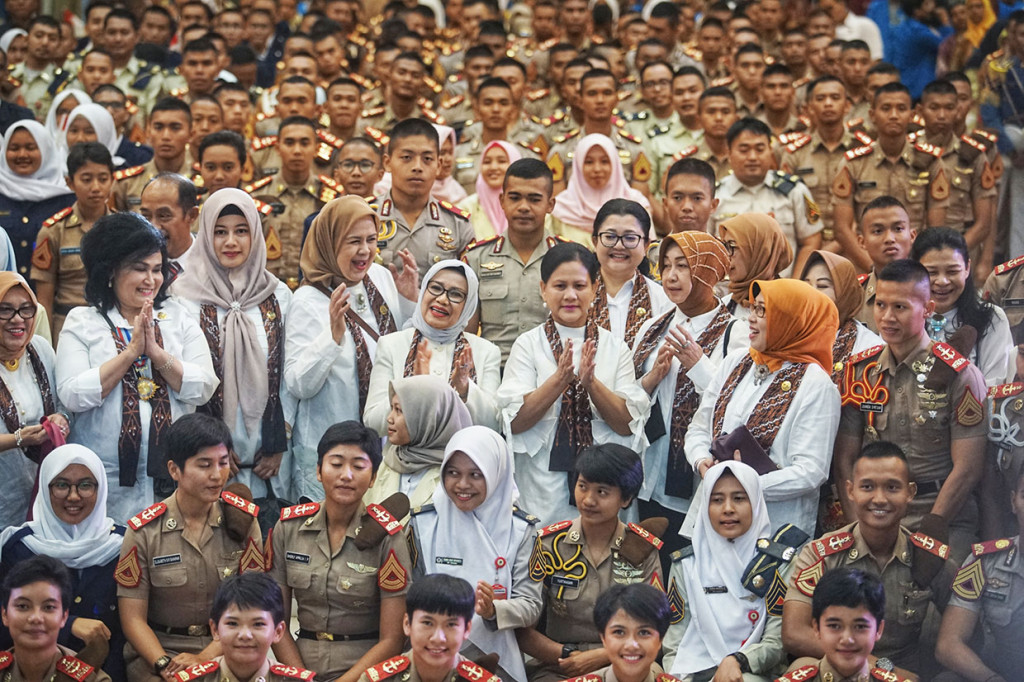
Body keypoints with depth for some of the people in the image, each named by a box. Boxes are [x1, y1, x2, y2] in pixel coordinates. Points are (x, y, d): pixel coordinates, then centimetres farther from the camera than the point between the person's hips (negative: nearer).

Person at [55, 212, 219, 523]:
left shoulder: (178, 317, 9)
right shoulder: (82, 321, 3)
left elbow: (204, 389, -1)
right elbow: (72, 396, -9)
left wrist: (156, 351, -12)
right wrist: (131, 351, -11)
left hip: (174, 474, 2)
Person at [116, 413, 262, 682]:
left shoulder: (243, 519, 3)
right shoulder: (144, 531, -1)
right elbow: (133, 618, -2)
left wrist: (205, 657, -14)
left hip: (226, 650, 1)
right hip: (158, 650, -1)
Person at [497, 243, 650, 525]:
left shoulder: (615, 347, 6)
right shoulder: (528, 345, 1)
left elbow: (628, 425, -2)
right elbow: (514, 423, -9)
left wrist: (591, 382, -16)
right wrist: (559, 380, -20)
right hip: (543, 487, -1)